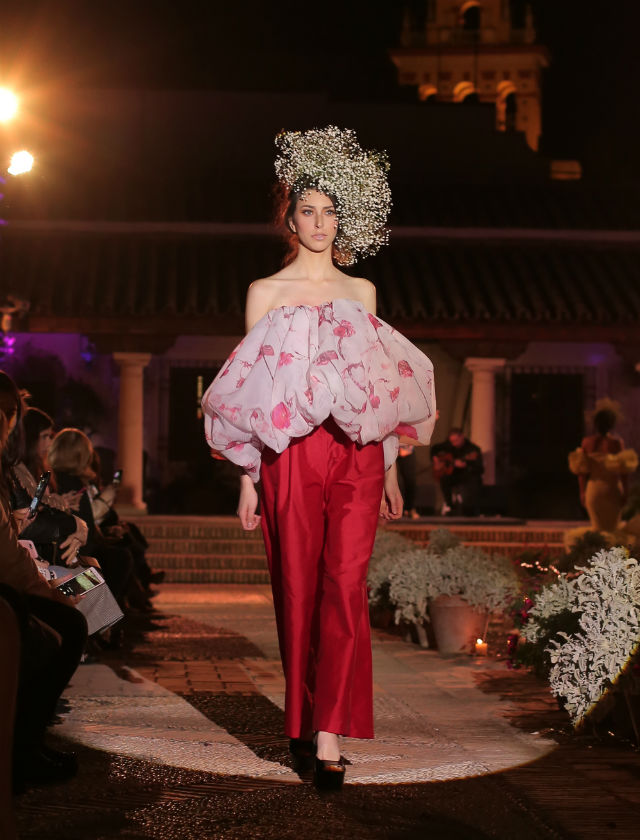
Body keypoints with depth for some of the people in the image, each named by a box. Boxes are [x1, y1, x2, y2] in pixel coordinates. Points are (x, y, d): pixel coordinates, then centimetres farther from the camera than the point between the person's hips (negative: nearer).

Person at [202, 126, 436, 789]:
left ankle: (328, 733, -12)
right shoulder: (265, 292, 8)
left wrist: (391, 472, 13)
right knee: (298, 591, 2)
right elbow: (251, 394, 6)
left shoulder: (361, 292, 14)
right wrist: (248, 480, 1)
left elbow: (385, 387, 16)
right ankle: (303, 720, 17)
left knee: (345, 588, -11)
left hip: (357, 455, 1)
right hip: (291, 456, -1)